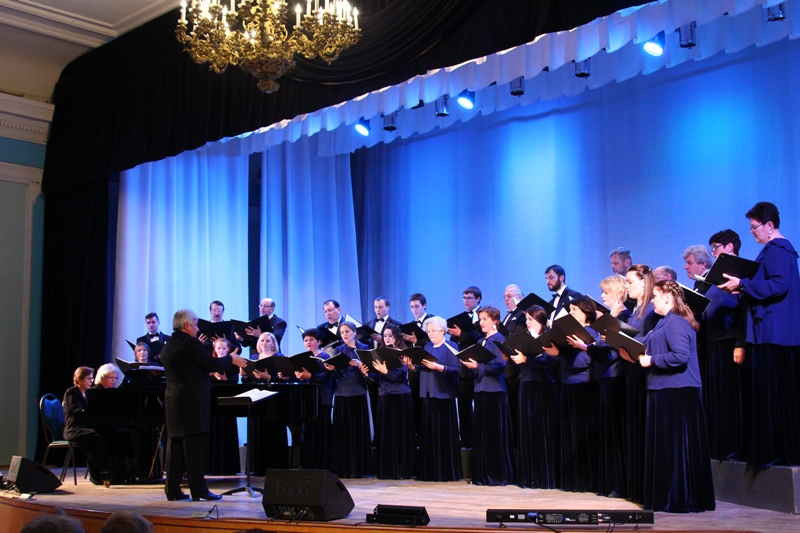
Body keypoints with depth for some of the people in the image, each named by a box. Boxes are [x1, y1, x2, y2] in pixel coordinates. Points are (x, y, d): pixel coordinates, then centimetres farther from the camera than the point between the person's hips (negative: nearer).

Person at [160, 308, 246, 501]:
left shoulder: (168, 346, 14)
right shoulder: (190, 343, -12)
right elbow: (212, 364, -17)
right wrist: (231, 359, -1)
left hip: (174, 402, 8)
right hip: (192, 403, -8)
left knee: (175, 444, 8)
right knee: (195, 445, -5)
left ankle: (172, 489, 10)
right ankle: (198, 489, -3)